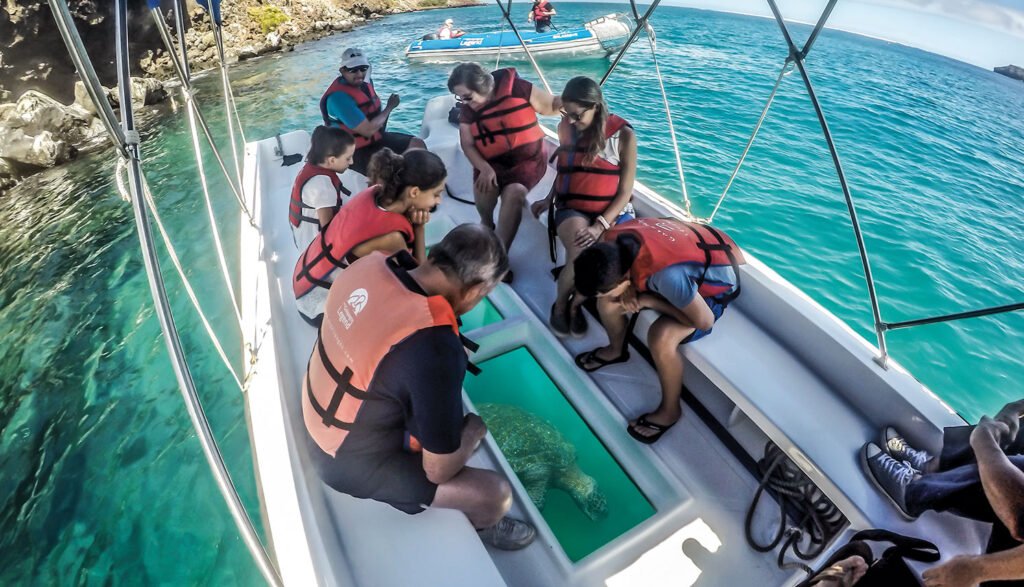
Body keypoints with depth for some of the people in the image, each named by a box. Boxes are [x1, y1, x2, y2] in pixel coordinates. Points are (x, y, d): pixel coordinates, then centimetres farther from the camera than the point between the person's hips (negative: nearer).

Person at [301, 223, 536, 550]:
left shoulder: (371, 264, -15)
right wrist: (474, 430, -4)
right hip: (352, 462, -7)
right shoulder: (436, 351, -37)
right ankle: (481, 524, 29)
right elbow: (439, 470, -24)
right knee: (496, 494, -4)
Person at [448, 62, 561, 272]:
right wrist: (484, 168, -21)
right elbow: (468, 145, -3)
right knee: (483, 187, -30)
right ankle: (487, 223, 4)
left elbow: (551, 106, -3)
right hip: (492, 163, 3)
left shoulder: (517, 89, -11)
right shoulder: (467, 112, 0)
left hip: (527, 159, -3)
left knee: (513, 192, -32)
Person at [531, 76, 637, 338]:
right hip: (572, 209, 1)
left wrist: (600, 225, -19)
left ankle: (576, 303, -3)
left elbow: (625, 191, -6)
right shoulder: (565, 128, 4)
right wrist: (549, 199, 4)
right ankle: (560, 305, -2)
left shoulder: (623, 135, -6)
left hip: (613, 212, 0)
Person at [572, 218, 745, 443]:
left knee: (660, 338, -29)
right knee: (607, 300, -3)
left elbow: (705, 321, -30)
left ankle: (670, 410, -2)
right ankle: (616, 350, 28)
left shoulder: (668, 275, -44)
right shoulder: (612, 239, -23)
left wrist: (650, 301, -25)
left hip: (717, 280, -6)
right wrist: (629, 290, -20)